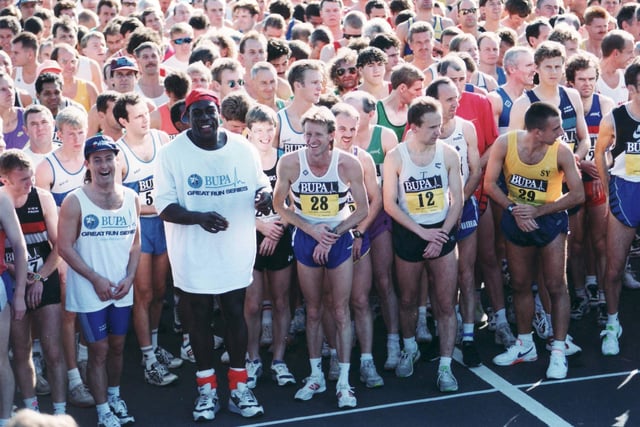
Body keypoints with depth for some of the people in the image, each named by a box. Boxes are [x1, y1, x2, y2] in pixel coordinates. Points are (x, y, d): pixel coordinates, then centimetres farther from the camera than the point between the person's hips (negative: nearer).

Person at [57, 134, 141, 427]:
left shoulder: (130, 197, 3)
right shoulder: (75, 201, -10)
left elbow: (135, 242, 8)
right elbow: (65, 247, -10)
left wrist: (129, 277, -5)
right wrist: (96, 279, -14)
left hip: (122, 289, 4)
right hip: (89, 290, -4)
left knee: (117, 346, 16)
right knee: (99, 350, 3)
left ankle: (114, 396, 35)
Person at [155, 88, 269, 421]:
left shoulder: (243, 149, -2)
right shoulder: (172, 153, -10)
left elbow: (260, 183, 9)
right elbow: (164, 206, -12)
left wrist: (265, 194, -17)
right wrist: (199, 217, -29)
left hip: (236, 251, 2)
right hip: (194, 255, -2)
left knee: (236, 314, 12)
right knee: (199, 318, 10)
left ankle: (238, 386, 26)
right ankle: (207, 388, 26)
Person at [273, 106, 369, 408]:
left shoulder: (348, 164, -17)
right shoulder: (290, 163, -16)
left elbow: (362, 209, -7)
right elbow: (279, 205, -3)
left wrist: (332, 235, -15)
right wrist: (312, 230, -14)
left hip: (340, 239, -1)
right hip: (306, 239, 1)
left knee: (341, 312, 2)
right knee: (313, 311, 12)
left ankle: (343, 382, 9)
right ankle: (316, 376, 25)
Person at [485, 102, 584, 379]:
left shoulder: (561, 151, -21)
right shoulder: (505, 143, -18)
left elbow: (577, 194, -15)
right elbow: (490, 183, -9)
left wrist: (537, 211, -19)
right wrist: (513, 209, -21)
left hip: (550, 219, -2)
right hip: (516, 218, 2)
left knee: (556, 286, -4)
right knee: (520, 285, 13)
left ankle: (558, 351, 5)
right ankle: (525, 345, 29)